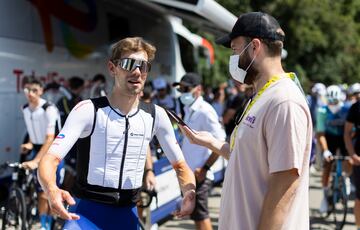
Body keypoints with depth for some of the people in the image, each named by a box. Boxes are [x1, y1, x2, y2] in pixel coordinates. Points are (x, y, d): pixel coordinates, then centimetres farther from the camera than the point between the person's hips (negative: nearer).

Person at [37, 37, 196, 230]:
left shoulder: (155, 116, 1)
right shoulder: (88, 110, -10)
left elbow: (180, 166, 9)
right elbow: (50, 159, -19)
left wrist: (189, 192, -14)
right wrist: (52, 190, -42)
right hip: (87, 212, -4)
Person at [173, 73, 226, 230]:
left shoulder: (204, 111, -15)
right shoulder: (189, 110, 12)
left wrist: (205, 168, -19)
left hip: (198, 174, -9)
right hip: (188, 173, 9)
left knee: (200, 215, -3)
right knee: (196, 215, 16)